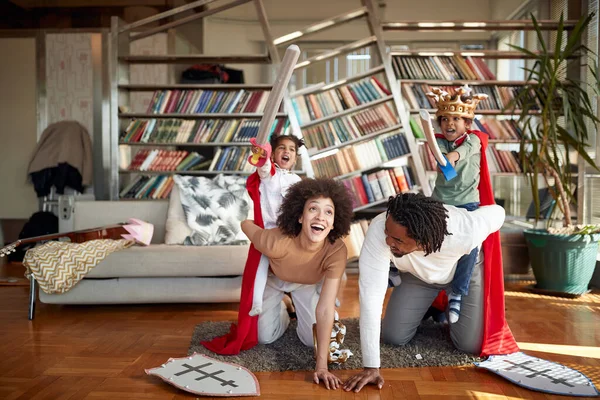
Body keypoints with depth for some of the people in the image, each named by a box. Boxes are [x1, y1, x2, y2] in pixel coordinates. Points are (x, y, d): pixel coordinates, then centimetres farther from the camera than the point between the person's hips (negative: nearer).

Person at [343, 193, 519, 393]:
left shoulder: (465, 231, -42)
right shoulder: (378, 230, -43)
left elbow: (497, 213, -19)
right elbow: (370, 295, -41)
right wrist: (371, 366, -41)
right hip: (418, 274, 1)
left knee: (471, 344, -11)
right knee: (393, 337, -3)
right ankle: (430, 308, 26)